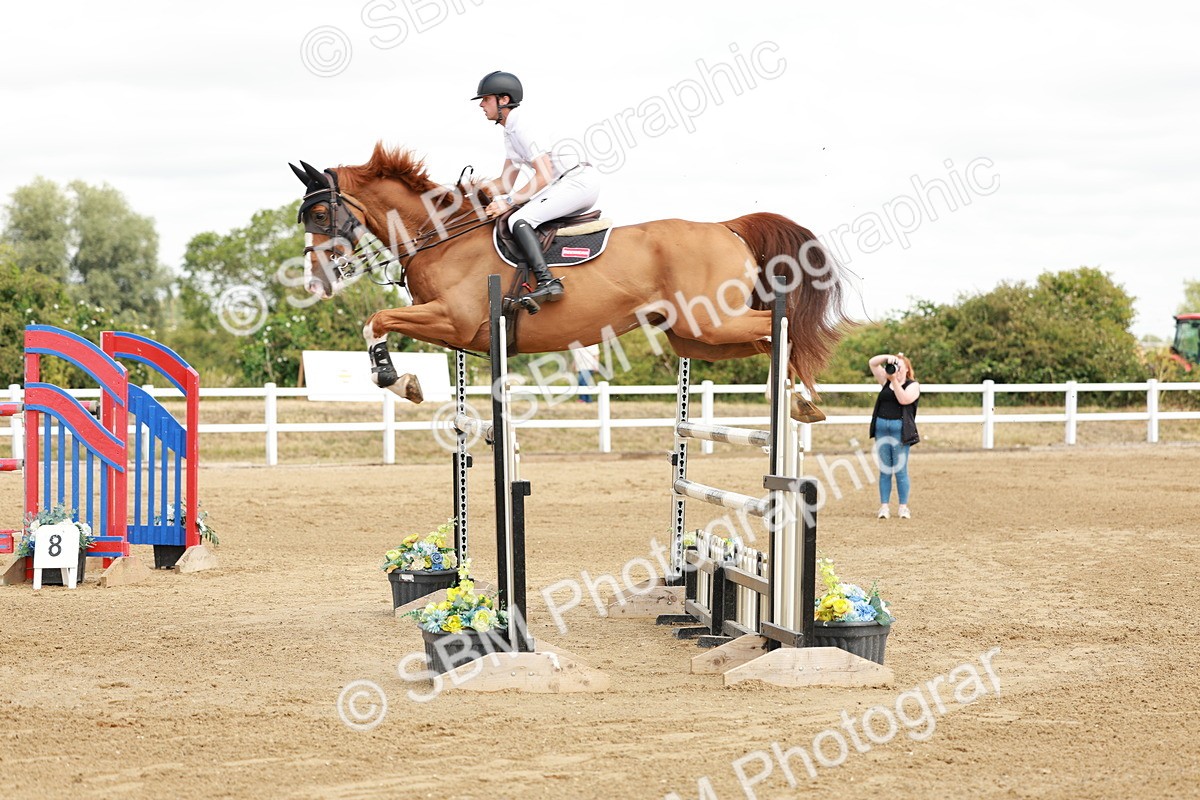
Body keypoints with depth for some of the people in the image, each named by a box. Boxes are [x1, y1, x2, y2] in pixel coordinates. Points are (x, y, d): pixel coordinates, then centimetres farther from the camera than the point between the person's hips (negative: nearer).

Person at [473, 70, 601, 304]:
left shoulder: (523, 126, -15)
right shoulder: (510, 130, 17)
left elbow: (544, 176, -21)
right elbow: (507, 179, 25)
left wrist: (509, 201, -17)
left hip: (580, 181, -11)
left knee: (519, 220, -20)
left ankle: (547, 281, -32)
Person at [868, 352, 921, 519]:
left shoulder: (913, 385, 2)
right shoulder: (887, 381, 15)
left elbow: (904, 399, -16)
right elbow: (872, 363, 11)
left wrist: (895, 380, -17)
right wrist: (887, 357, -5)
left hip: (900, 429, -4)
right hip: (882, 428, 4)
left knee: (900, 470, -3)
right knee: (884, 470, 5)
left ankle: (903, 507, 3)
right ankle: (884, 507, 5)